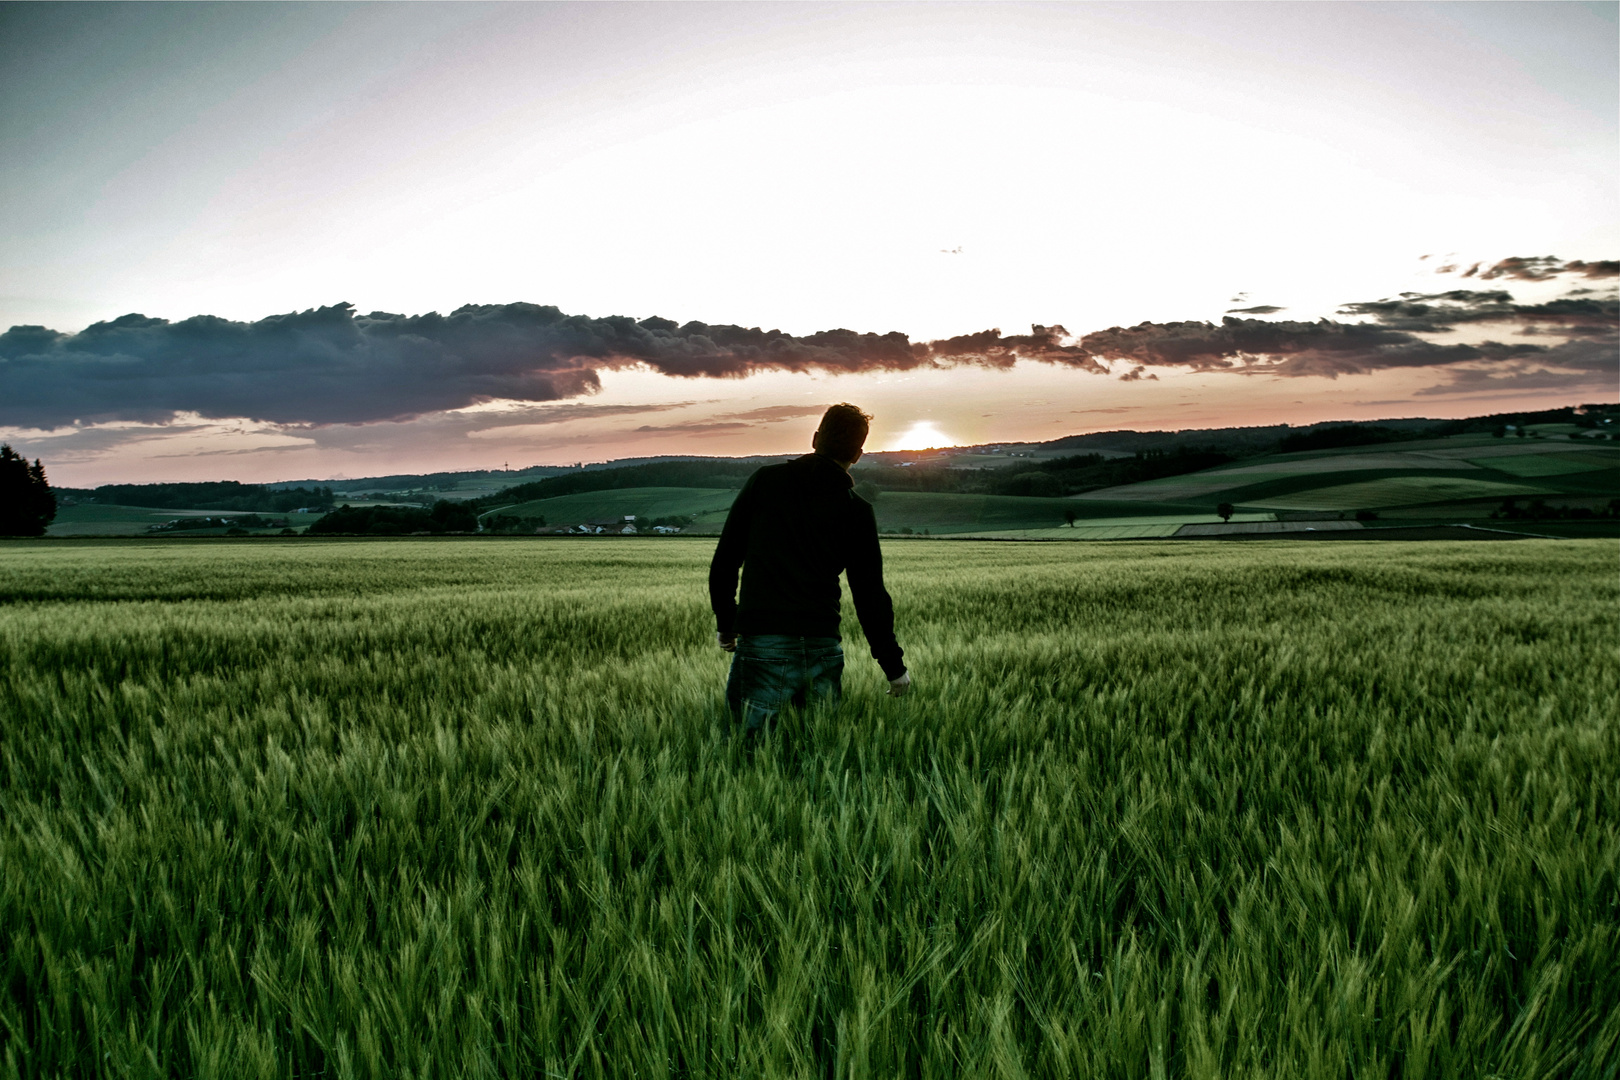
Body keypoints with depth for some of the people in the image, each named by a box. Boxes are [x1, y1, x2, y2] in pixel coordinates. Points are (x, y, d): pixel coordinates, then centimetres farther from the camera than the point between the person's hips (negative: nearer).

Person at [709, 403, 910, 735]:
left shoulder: (764, 481, 6)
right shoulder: (856, 511, 6)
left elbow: (724, 561, 7)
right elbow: (870, 595, 7)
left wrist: (725, 624, 20)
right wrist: (894, 667, 17)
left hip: (761, 646, -2)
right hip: (823, 651, 2)